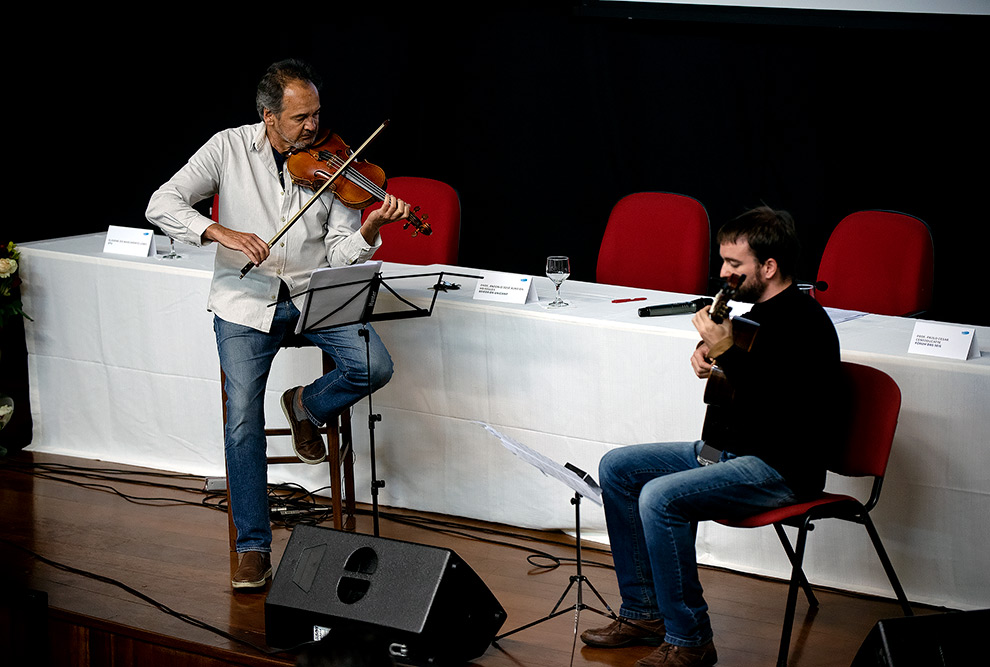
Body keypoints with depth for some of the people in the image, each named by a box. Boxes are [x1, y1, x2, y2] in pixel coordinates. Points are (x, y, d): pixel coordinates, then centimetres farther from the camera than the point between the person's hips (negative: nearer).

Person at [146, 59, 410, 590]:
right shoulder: (230, 149, -2)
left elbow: (341, 255, -3)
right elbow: (162, 206, -10)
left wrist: (371, 227, -24)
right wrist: (222, 233, -25)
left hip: (314, 295, 2)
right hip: (246, 301, -2)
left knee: (374, 367, -22)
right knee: (243, 422, -16)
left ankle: (308, 405, 12)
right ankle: (253, 548, -3)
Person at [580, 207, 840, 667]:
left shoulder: (804, 323, -20)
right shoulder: (761, 311, 10)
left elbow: (780, 415, -30)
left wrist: (726, 351, -28)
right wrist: (709, 354, 7)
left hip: (781, 469, -11)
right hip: (733, 450, 11)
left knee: (660, 498, -28)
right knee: (617, 468, 8)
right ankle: (643, 612, 11)